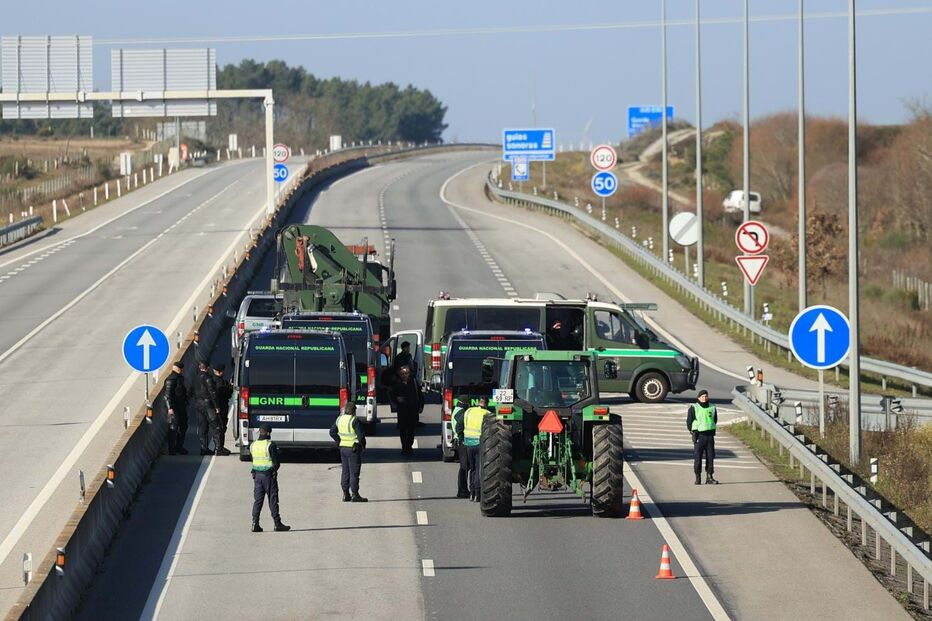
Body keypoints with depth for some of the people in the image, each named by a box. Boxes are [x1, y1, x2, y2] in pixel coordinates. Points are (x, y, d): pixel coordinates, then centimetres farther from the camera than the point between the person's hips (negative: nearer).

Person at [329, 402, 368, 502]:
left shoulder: (339, 419, 6)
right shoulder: (354, 420, -16)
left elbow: (332, 432, 13)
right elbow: (361, 435, -18)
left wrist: (339, 442, 13)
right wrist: (363, 445, -3)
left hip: (343, 448, 7)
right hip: (354, 449, -7)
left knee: (345, 471, 13)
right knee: (354, 472, -3)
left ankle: (345, 494, 15)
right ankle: (355, 495, -2)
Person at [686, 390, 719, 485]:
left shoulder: (712, 408, 8)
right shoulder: (693, 408, -2)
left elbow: (715, 420, 19)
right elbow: (689, 421, 1)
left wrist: (712, 431, 11)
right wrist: (693, 431, -6)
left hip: (709, 435, 4)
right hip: (699, 435, -4)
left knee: (710, 456, 3)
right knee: (698, 457, -5)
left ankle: (709, 477, 8)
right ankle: (698, 478, 1)